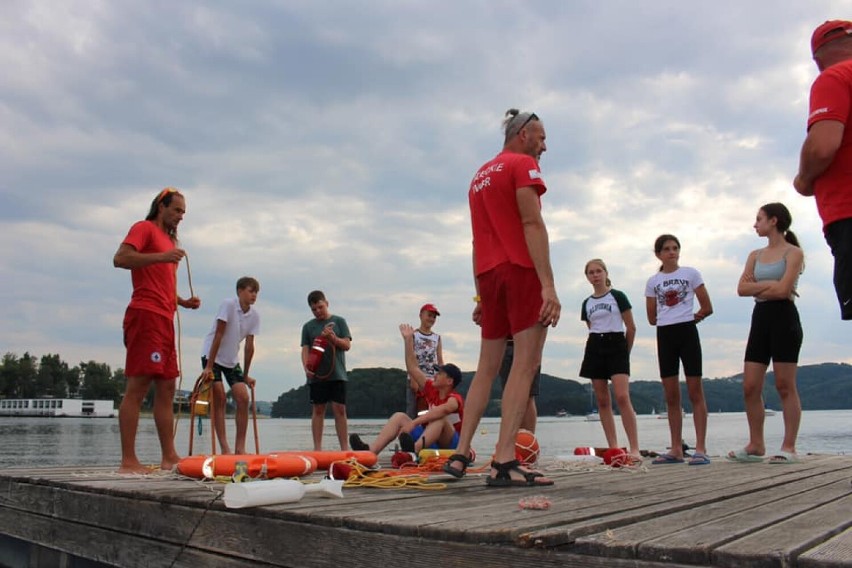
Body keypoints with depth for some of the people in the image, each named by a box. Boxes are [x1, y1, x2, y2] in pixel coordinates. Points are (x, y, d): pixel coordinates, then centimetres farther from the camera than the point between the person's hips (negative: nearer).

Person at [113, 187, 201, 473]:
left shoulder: (169, 239, 28)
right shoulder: (144, 228, 2)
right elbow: (120, 258, -15)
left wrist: (182, 301, 14)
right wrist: (161, 256, -22)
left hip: (164, 320, 10)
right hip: (146, 315, -10)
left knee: (166, 388, 8)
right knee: (137, 387, -12)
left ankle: (169, 457, 11)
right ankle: (128, 461, -11)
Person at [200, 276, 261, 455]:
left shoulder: (254, 315, -4)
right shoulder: (228, 304, -19)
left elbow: (249, 346, -2)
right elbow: (218, 335, -21)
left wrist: (246, 375, 0)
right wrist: (209, 366, -22)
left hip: (232, 360, 5)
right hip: (212, 355, -5)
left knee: (243, 398, -6)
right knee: (219, 398, -11)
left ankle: (240, 448, 0)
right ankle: (224, 448, -10)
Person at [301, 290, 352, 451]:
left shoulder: (339, 321, 8)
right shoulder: (308, 326, 11)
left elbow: (347, 345, 2)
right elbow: (305, 349, 5)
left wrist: (333, 338, -15)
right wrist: (306, 367, -11)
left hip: (337, 374, -1)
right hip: (316, 375, 1)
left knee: (340, 409, -3)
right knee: (318, 410, 3)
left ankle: (345, 448, 0)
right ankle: (317, 448, 7)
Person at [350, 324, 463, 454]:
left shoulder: (454, 399, -12)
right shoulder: (432, 390, 10)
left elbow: (442, 410, -36)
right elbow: (413, 369, 10)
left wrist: (414, 423, -47)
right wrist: (408, 340, 7)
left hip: (449, 445, -7)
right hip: (429, 441, 7)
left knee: (440, 419, -34)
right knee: (400, 416, -6)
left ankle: (415, 449, -63)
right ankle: (371, 450, -29)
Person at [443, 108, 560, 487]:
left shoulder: (480, 176, 24)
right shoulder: (523, 165, 0)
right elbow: (532, 223, -13)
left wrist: (481, 296, 20)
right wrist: (548, 284, -20)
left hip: (489, 273, 8)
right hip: (522, 270, -8)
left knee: (487, 368, 11)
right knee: (525, 364, -10)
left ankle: (460, 455, 9)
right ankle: (504, 463, -15)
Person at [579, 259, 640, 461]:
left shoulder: (617, 296, 1)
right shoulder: (587, 304, 13)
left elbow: (631, 327, 2)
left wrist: (625, 351, 8)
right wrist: (599, 344, 12)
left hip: (616, 346, -5)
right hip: (595, 348, 5)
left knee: (622, 397, -18)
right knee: (603, 401, 1)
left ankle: (635, 449, -17)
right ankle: (613, 448, 5)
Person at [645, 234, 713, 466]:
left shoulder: (691, 274, 3)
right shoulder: (652, 281, 10)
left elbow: (707, 308, 2)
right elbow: (652, 318, 12)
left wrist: (689, 318, 8)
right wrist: (671, 319, 7)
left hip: (687, 332, -3)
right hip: (664, 335, 3)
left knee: (695, 392, -5)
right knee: (671, 396, 5)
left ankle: (700, 449, -4)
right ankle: (676, 449, 11)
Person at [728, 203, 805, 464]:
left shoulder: (793, 253, -1)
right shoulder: (755, 255, 16)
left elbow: (783, 290, -15)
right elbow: (742, 289, 3)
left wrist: (757, 287, -2)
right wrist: (770, 285, -8)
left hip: (784, 318, -6)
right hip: (760, 319, 6)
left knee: (785, 386, -5)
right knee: (750, 387, 2)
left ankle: (789, 447, 1)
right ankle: (756, 445, 11)